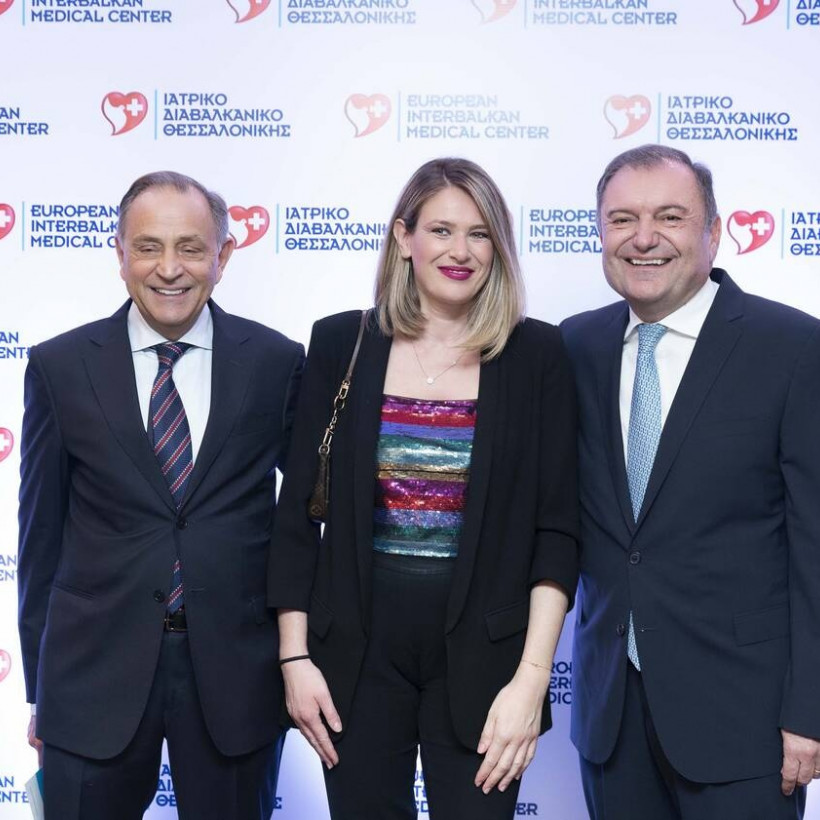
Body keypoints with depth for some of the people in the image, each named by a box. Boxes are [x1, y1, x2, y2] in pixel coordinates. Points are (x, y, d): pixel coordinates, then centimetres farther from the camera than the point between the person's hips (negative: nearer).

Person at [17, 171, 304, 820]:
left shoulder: (277, 362, -2)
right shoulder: (60, 367, -1)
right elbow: (41, 530, 4)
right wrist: (41, 683, 6)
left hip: (235, 668, 0)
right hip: (95, 671, 0)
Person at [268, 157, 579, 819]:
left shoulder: (536, 355, -2)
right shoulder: (341, 344, 1)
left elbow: (556, 530, -4)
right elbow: (299, 510, 3)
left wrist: (533, 677, -11)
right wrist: (295, 657, -1)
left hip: (481, 653, -1)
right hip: (358, 649, 1)